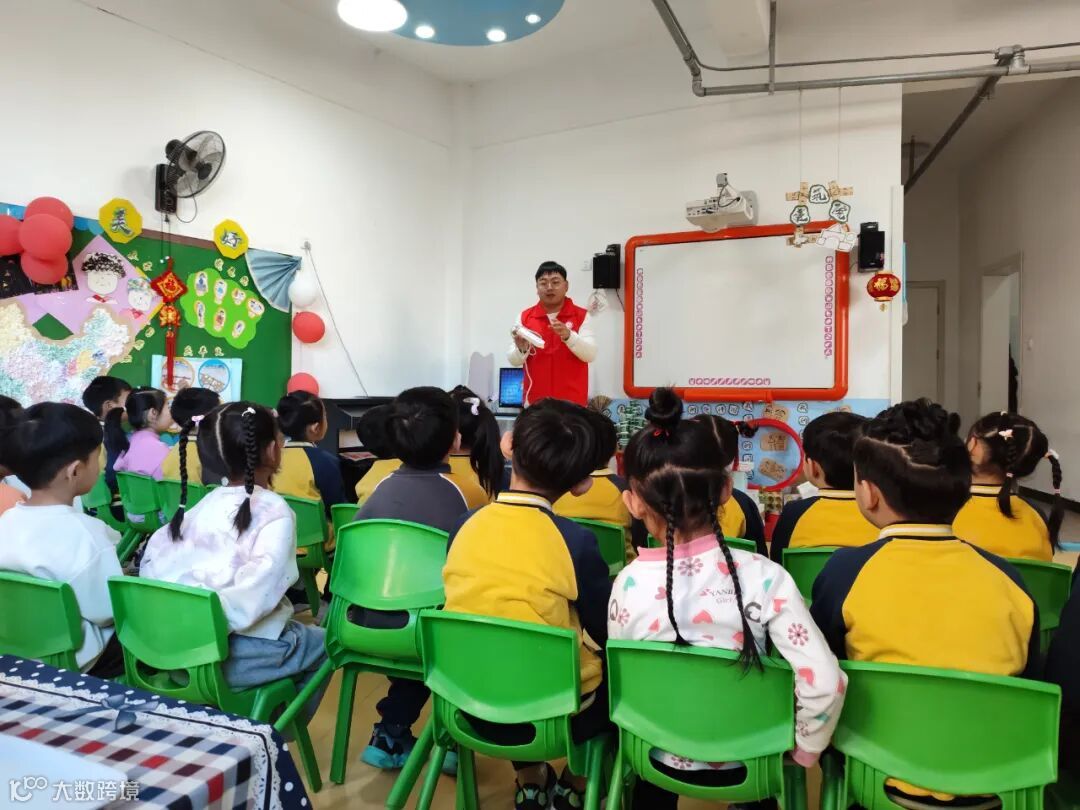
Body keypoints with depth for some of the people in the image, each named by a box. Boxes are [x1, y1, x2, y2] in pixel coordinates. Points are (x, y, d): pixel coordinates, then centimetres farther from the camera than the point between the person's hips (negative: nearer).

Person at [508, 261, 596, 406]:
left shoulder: (581, 316, 2)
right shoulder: (525, 317, 6)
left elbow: (590, 355, -8)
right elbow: (514, 361, 4)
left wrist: (568, 335, -25)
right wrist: (521, 349, -19)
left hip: (572, 402, -1)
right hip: (535, 401, 1)